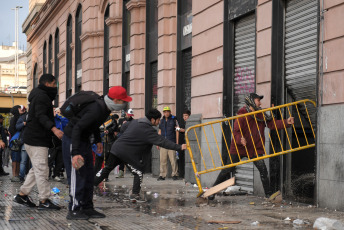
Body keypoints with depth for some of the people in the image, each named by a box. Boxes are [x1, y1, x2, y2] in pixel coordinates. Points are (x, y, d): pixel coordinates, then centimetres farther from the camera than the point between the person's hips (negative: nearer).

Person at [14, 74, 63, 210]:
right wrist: (54, 129, -37)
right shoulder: (42, 96, -12)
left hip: (33, 139, 11)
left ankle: (22, 195, 19)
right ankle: (44, 201, -7)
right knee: (42, 169, -9)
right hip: (37, 140, -11)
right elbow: (41, 116, -25)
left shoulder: (39, 95, 22)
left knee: (37, 169, 15)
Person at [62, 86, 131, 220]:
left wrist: (98, 140, 19)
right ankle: (74, 211, -3)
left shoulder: (105, 107, -1)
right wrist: (75, 153, -38)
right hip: (72, 139, -10)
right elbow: (77, 128, -34)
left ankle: (87, 208, 17)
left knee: (89, 175, 11)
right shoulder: (96, 110, -30)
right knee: (77, 176, -9)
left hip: (84, 140, 10)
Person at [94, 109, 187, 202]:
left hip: (116, 148, 8)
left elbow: (124, 126, 27)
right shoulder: (148, 130, -14)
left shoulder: (135, 122, 10)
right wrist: (179, 147, -19)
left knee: (107, 168, 18)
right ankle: (135, 194, 1)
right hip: (128, 154, -8)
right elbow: (162, 141, -19)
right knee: (139, 172, 4)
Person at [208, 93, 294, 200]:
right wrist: (240, 139, -40)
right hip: (238, 147, -4)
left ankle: (268, 194, 2)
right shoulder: (242, 115, -12)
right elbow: (236, 132, -19)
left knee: (263, 169, -9)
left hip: (255, 148, 4)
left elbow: (273, 124, 1)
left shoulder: (261, 115, 7)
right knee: (228, 170, -2)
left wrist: (286, 122, -13)